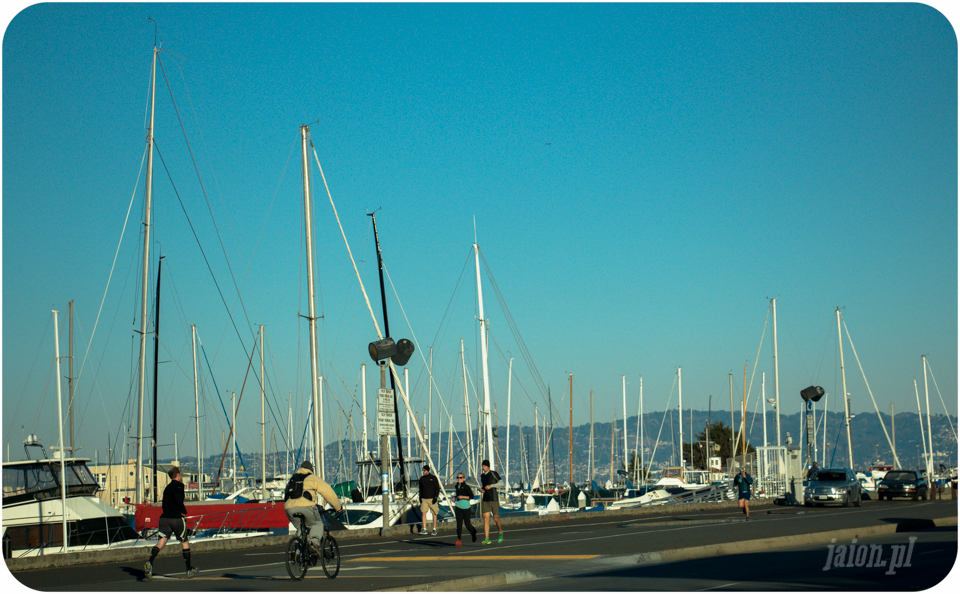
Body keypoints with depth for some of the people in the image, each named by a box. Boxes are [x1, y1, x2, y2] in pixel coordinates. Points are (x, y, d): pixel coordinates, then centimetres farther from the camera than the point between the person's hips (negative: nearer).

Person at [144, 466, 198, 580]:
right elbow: (177, 498, -24)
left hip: (164, 518, 6)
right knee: (184, 542, 9)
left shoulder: (168, 487, 20)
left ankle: (150, 563, -30)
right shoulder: (178, 486, -5)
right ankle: (189, 570, 18)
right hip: (177, 518, -6)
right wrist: (184, 511, -14)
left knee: (162, 541, -5)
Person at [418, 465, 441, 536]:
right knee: (423, 512, -11)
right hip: (424, 499, 3)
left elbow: (437, 488, -4)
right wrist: (420, 498, 8)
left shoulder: (433, 478, -4)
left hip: (432, 498, -3)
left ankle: (434, 529, 13)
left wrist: (435, 497, -12)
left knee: (434, 514, 3)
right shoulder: (422, 479, 8)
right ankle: (424, 529, -11)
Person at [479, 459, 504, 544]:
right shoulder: (482, 475, 13)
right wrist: (481, 488, 5)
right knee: (485, 519, -7)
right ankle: (486, 539, -12)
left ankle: (500, 532, 32)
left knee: (496, 518, 3)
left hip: (494, 499, -4)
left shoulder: (493, 473, -5)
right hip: (485, 500, 4)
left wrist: (491, 486, -15)